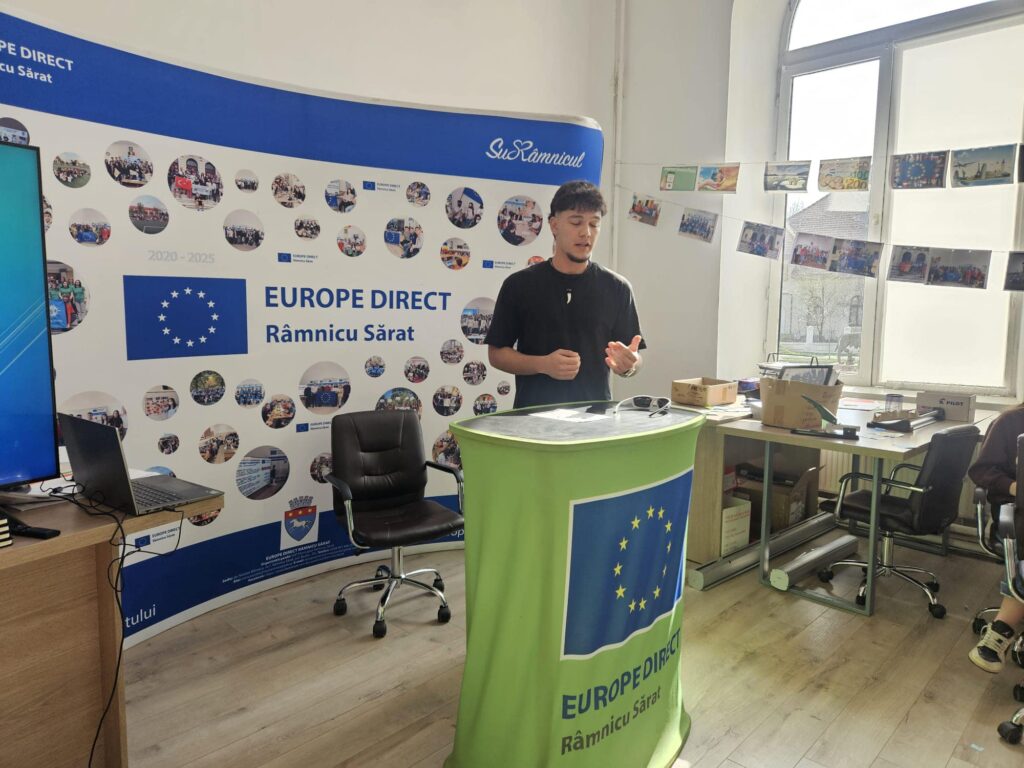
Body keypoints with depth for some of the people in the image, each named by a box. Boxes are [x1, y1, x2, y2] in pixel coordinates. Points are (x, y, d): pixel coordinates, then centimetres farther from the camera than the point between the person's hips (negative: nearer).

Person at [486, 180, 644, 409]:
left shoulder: (616, 288, 0)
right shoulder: (519, 285, -3)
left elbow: (633, 361, 3)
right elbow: (496, 353, -1)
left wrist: (628, 364, -19)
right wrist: (542, 364, -16)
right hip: (534, 414, -1)